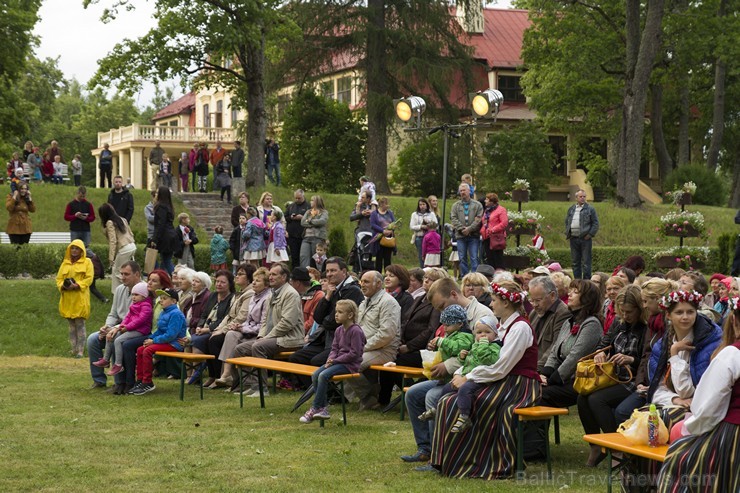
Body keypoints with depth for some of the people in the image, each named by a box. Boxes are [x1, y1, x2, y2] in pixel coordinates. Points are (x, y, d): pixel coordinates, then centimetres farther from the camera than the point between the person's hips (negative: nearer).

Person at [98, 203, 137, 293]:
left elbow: (113, 241, -16)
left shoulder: (109, 223, -9)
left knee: (118, 272, 5)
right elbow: (131, 234, 16)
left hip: (124, 249, -8)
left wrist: (111, 258, -16)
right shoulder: (122, 219, 15)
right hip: (132, 246, 8)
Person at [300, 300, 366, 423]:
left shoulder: (356, 331, -14)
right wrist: (330, 359, -7)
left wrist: (335, 360, -17)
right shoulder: (339, 330, 13)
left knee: (323, 375, -25)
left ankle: (315, 408, -16)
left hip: (350, 364, -9)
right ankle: (323, 408, -9)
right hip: (338, 361, 9)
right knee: (315, 375, -10)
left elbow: (354, 353, -18)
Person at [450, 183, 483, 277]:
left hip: (473, 235, -2)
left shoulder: (477, 205, 4)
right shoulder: (456, 205, 11)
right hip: (460, 235, 2)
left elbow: (479, 219, -4)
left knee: (474, 258, -6)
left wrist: (469, 229, -14)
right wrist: (462, 228, -11)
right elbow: (453, 219, 2)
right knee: (462, 258, 5)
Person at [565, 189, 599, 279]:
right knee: (575, 261, 9)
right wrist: (567, 233, 10)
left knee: (586, 262, -4)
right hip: (573, 238, 5)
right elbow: (567, 222, 22)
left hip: (585, 238, -5)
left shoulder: (590, 209, -1)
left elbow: (596, 223, -2)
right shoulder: (571, 209, 14)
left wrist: (591, 234, -10)